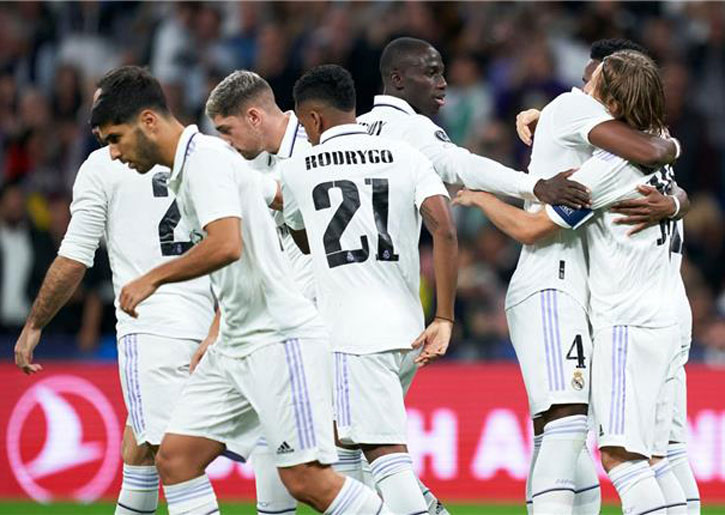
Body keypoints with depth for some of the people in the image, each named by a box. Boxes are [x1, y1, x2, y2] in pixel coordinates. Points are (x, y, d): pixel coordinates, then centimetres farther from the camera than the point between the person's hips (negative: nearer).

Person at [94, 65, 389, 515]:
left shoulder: (205, 158, -13)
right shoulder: (191, 165, 16)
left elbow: (225, 245, -28)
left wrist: (153, 279, -16)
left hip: (279, 340, -10)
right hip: (234, 347, 10)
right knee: (175, 458, 1)